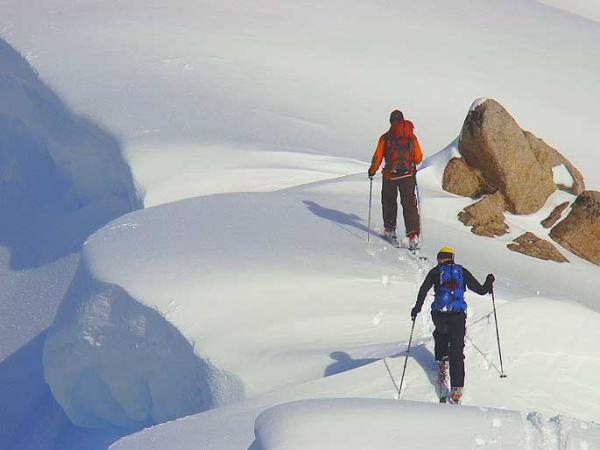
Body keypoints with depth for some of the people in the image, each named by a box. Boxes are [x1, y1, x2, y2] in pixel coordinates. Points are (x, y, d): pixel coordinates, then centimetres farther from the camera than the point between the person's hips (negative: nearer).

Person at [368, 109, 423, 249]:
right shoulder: (412, 137, 0)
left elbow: (377, 157, -6)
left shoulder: (385, 138, -6)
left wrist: (372, 171, 12)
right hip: (408, 175, 1)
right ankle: (413, 235, -8)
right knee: (409, 204, 3)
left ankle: (389, 231, 23)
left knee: (389, 201, 21)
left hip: (390, 176, -1)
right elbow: (418, 158, 4)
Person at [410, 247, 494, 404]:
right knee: (457, 352, 2)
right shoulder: (462, 271, 10)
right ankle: (456, 388, -8)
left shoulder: (436, 271, 8)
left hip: (439, 314, 0)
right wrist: (489, 283, 29)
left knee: (440, 333, 36)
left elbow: (424, 289, -6)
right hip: (458, 315, 0)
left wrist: (417, 307, 4)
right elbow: (480, 290, 9)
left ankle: (442, 361, 23)